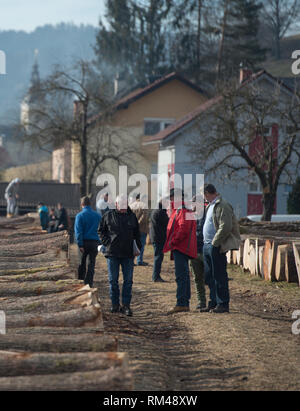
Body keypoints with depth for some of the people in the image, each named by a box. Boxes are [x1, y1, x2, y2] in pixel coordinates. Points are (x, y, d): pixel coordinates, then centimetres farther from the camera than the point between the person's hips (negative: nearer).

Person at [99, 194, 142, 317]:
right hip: (112, 253, -1)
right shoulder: (108, 216, 3)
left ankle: (126, 305, 4)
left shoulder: (132, 216, 9)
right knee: (113, 280, 3)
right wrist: (106, 242, -3)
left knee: (128, 281, 0)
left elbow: (136, 233, 18)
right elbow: (101, 231, 11)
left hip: (128, 254, 1)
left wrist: (138, 247, 5)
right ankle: (115, 304, 12)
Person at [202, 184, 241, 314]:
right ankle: (213, 302, 20)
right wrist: (207, 242, 15)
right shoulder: (211, 206, 19)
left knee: (219, 276, -4)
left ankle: (223, 304, 1)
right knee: (209, 276, 12)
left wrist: (214, 243, -18)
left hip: (216, 247, -10)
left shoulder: (222, 206, -13)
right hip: (207, 245, 10)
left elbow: (225, 227, -21)